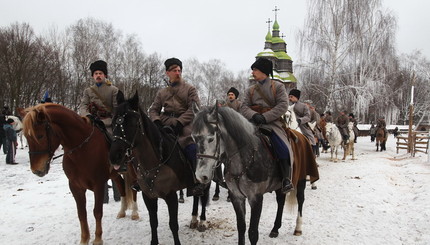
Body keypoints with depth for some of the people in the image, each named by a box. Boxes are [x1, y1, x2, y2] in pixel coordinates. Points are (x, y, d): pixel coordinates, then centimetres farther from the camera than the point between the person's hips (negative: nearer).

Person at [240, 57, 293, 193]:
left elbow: (283, 105, -5)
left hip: (272, 122, -4)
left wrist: (265, 117, -16)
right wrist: (254, 115, -16)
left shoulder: (277, 86, 8)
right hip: (254, 123, 4)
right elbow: (244, 107, 8)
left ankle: (286, 178, -13)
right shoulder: (250, 90, 20)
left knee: (282, 148, -27)